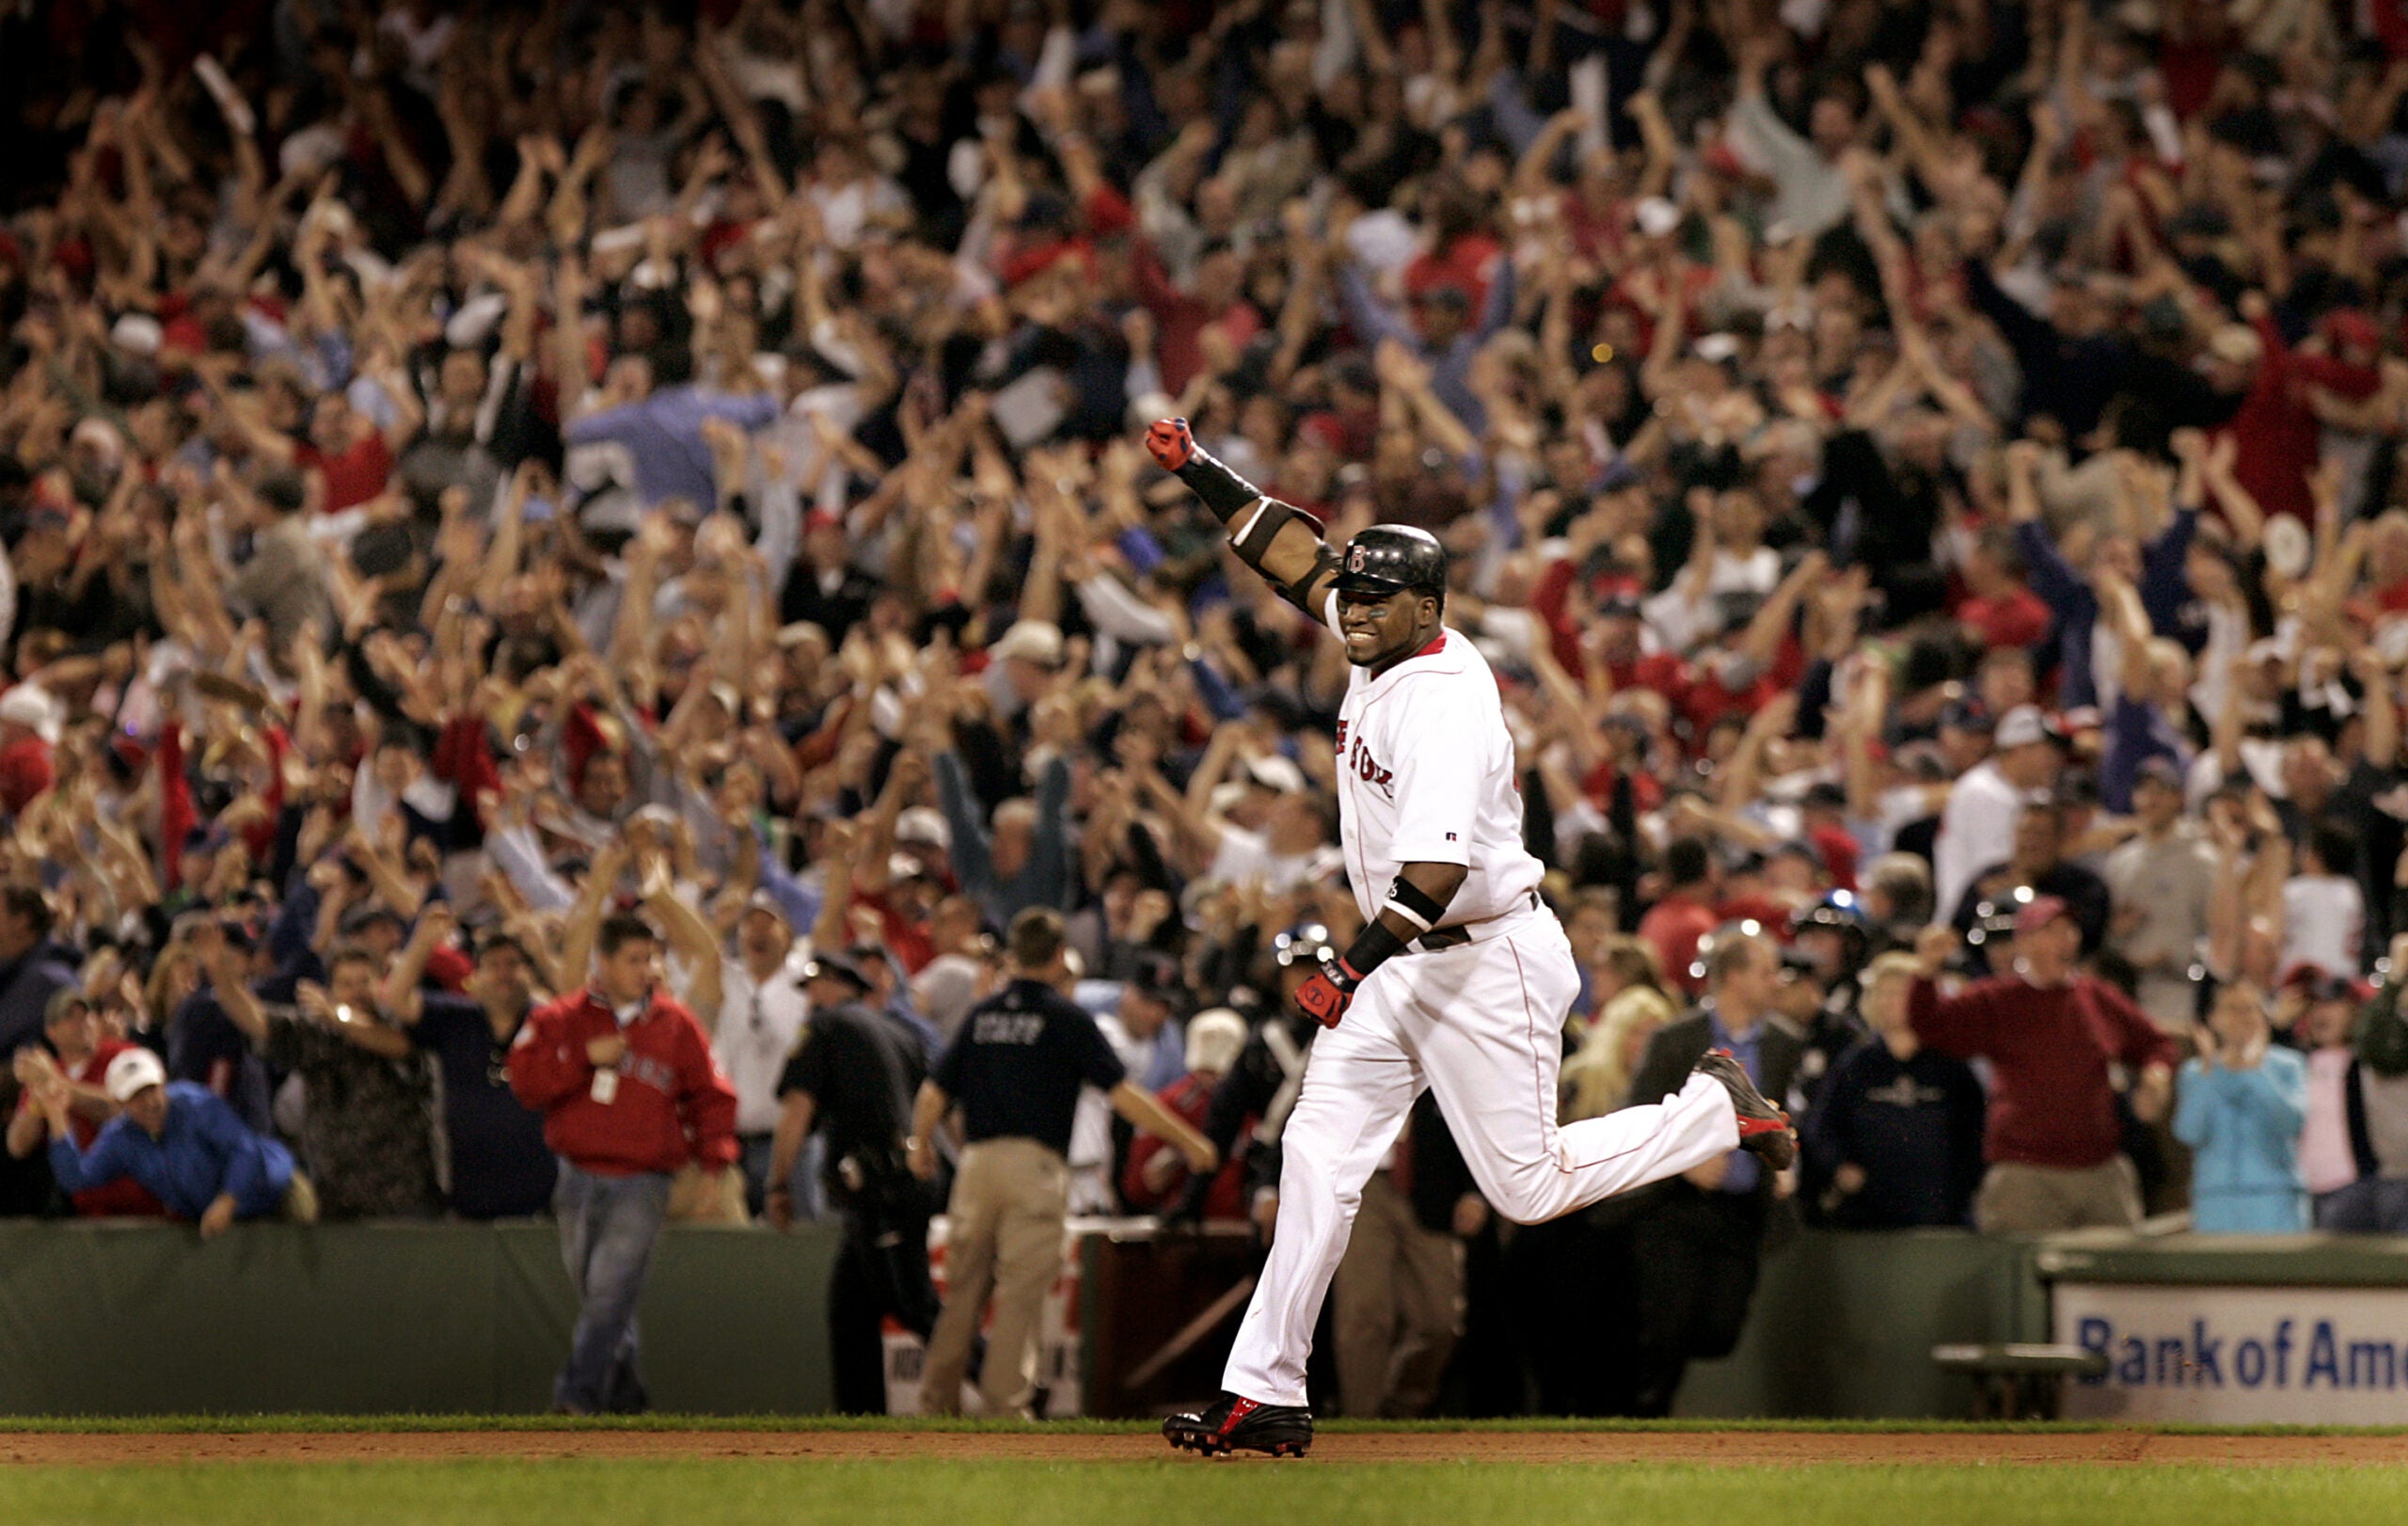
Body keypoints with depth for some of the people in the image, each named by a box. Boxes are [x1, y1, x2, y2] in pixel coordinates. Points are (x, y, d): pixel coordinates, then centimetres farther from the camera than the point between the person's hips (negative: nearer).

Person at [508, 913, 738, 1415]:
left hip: (643, 1183, -2)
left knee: (610, 1292, -15)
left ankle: (578, 1394, -17)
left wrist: (714, 1160, -3)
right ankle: (623, 1396, 19)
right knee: (591, 1293, 8)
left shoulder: (676, 1024, 5)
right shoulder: (561, 1019, 6)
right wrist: (586, 1058, -12)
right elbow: (526, 1080, -3)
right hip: (579, 1179, 2)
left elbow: (709, 1096, 8)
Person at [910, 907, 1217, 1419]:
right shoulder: (1065, 1017, -2)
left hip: (976, 1161, 4)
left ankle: (937, 1402, 10)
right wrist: (1188, 1142, 0)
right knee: (1021, 1294, -4)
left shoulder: (982, 1015, 11)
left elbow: (933, 1094, 11)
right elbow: (1122, 1092, -6)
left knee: (963, 1290, 10)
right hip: (1035, 1164, -4)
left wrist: (921, 1147, 30)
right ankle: (1005, 1404, -8)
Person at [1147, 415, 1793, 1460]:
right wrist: (1200, 472, 10)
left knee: (1528, 1185, -2)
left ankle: (1717, 1110, 19)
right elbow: (1296, 552, 16)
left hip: (1489, 961, -9)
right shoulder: (1383, 647, 2)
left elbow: (1437, 866, -33)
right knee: (1319, 1152, -1)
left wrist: (1356, 967, -37)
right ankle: (1265, 1393, -3)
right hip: (1402, 960, 9)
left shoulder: (1445, 703, -25)